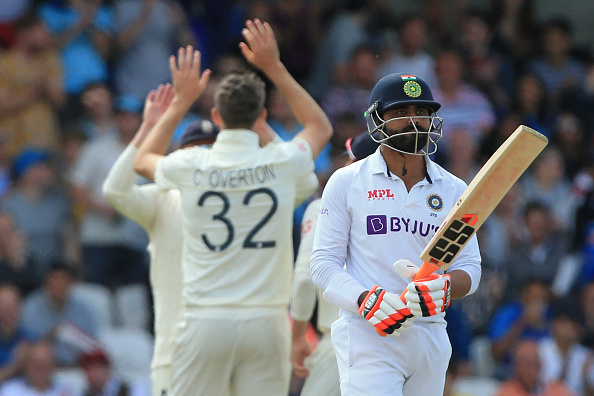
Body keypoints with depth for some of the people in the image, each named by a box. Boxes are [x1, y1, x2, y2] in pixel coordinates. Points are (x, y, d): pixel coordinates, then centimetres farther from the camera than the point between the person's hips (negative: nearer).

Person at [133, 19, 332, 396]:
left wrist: (182, 101, 27)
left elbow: (143, 160, 24)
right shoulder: (281, 163, -1)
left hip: (205, 322, 0)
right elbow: (321, 127, 23)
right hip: (265, 320, 0)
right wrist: (275, 68, 23)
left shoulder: (192, 166, -1)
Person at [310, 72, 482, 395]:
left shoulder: (454, 190, 12)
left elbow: (470, 268, 8)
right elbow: (324, 263, 0)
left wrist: (445, 287, -16)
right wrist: (365, 299, -19)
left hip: (431, 339, 4)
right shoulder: (346, 183, 4)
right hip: (366, 334, -4)